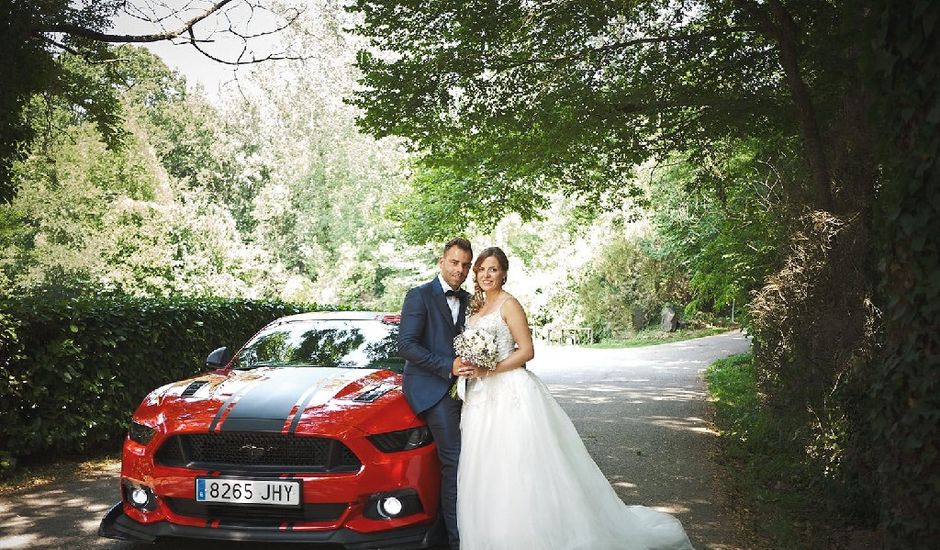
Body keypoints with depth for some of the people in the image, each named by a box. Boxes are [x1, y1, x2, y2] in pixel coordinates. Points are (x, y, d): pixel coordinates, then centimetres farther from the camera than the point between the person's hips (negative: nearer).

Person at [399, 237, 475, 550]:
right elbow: (406, 345, -12)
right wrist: (449, 367, -18)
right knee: (455, 462, -12)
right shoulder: (420, 296, -4)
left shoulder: (468, 300, 16)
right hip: (431, 387, -6)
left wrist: (472, 365, 1)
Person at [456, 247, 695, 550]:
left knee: (518, 468, -7)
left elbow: (526, 351, -12)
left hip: (512, 394, -8)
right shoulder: (475, 307, 16)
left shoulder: (508, 304, -6)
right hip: (482, 397, 8)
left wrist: (490, 370, -18)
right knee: (487, 473, 8)